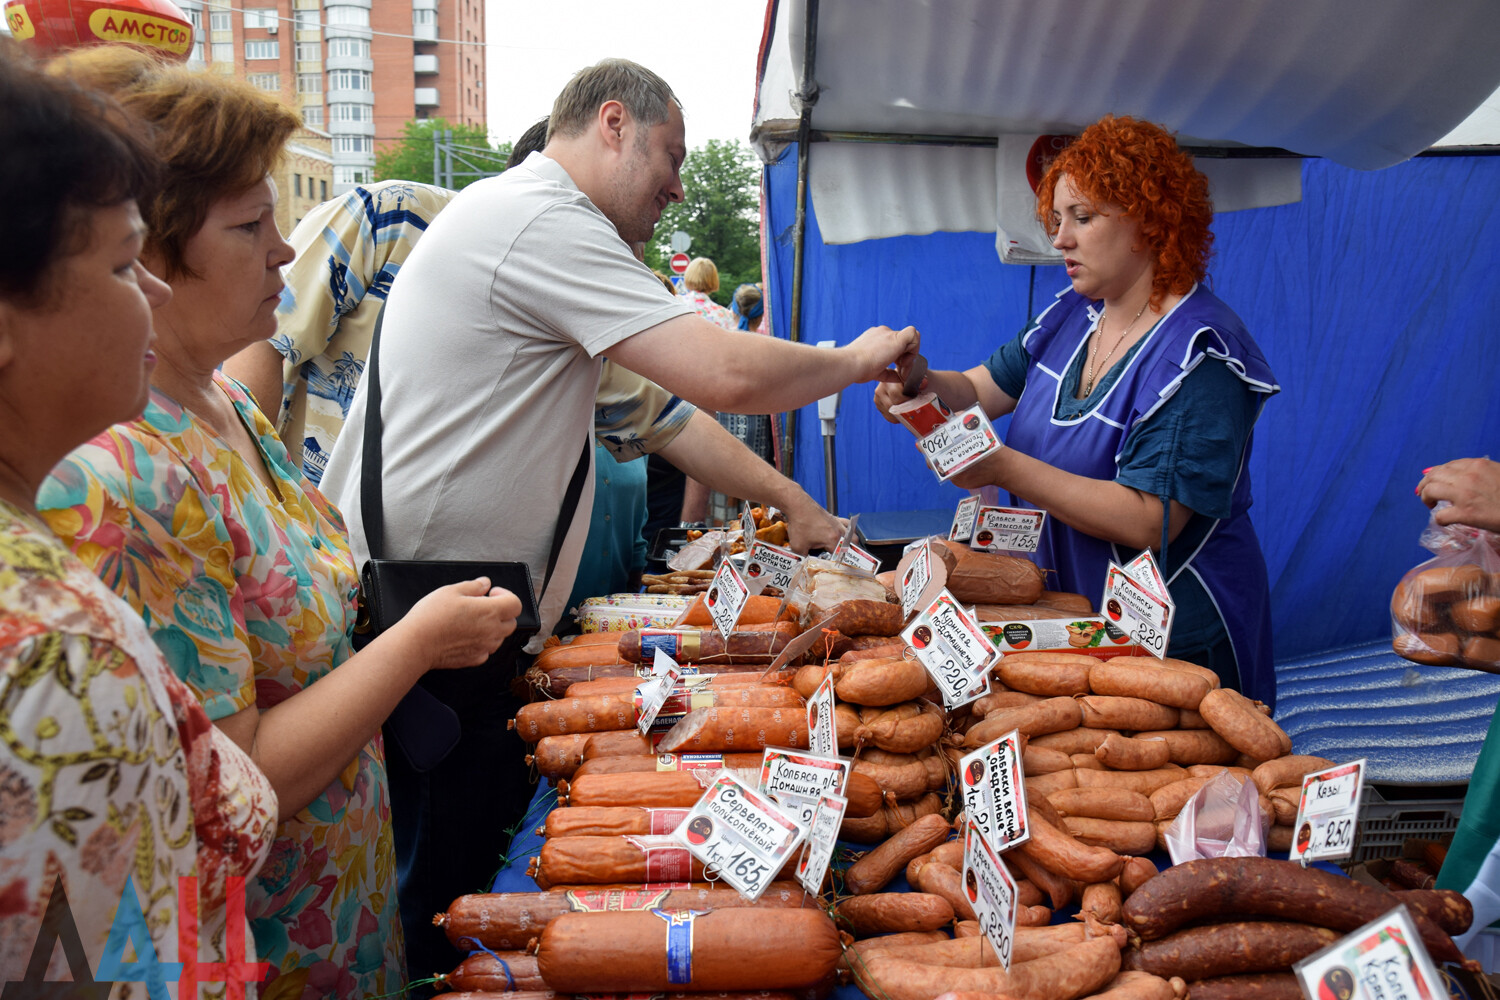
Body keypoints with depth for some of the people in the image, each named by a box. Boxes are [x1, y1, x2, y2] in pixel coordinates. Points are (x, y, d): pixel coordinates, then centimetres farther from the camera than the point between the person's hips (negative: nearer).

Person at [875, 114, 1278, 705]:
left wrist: (1006, 468, -32)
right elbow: (981, 389, 8)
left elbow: (1150, 522, -29)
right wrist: (919, 384, -15)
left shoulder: (1199, 355, -21)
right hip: (1065, 618, 7)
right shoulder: (1073, 316, 6)